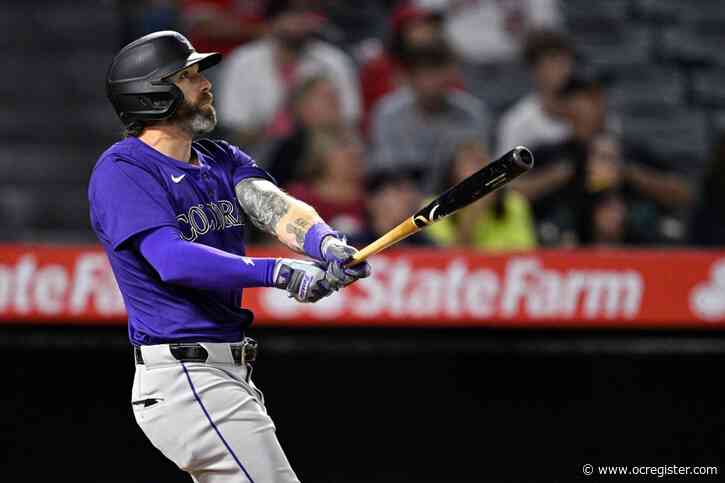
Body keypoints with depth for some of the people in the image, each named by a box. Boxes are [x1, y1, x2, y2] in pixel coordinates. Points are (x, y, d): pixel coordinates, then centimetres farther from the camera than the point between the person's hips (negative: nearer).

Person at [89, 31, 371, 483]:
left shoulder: (223, 160, 14)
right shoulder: (122, 170, -11)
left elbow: (274, 207, -5)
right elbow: (173, 260, -24)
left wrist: (325, 243, -28)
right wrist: (276, 273, -34)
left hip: (233, 377, 9)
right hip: (182, 378, -9)